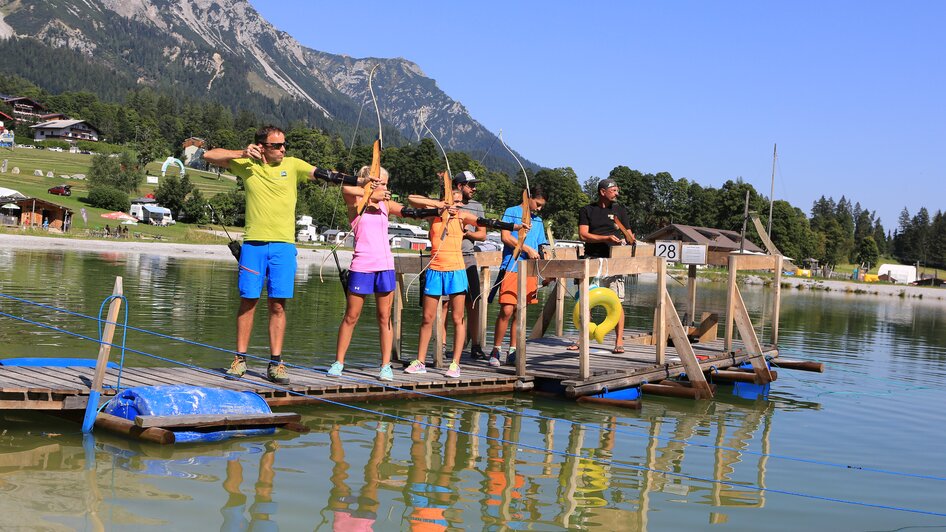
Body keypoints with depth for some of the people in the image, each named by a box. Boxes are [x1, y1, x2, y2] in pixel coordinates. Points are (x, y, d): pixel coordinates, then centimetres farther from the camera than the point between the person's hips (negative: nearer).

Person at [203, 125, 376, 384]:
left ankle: (276, 363, 6)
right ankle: (240, 359, 12)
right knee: (248, 301, 3)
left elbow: (325, 174, -3)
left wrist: (360, 181, -13)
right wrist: (242, 153, -6)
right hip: (253, 243, 0)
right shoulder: (247, 165, 5)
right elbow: (209, 155, 6)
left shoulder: (292, 165, 5)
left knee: (278, 304, 0)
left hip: (283, 244, 0)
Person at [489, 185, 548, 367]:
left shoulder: (538, 221, 21)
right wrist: (527, 249, -12)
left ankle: (512, 353, 9)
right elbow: (505, 237, -9)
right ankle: (495, 351, -2)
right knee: (507, 310, -12)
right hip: (511, 268, -6)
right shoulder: (511, 212, 3)